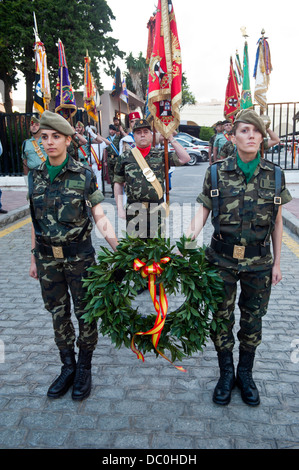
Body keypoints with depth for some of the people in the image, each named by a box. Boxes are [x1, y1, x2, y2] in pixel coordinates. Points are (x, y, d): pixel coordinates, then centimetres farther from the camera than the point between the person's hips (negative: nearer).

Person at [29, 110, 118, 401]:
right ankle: (68, 367, 32)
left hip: (79, 256, -3)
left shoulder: (84, 175, -7)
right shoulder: (35, 176, 3)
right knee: (58, 313, 14)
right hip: (47, 258, 4)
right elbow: (36, 221, 9)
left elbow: (99, 216, -8)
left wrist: (118, 247, -22)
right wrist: (34, 258, 12)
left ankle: (84, 368, 28)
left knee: (85, 312, 8)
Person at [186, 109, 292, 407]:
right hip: (222, 260, -1)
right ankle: (226, 373, 34)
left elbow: (277, 222, 4)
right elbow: (204, 210, -4)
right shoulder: (216, 172, -6)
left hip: (258, 263, 1)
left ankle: (245, 374, 38)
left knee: (252, 320, 15)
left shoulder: (274, 175, -1)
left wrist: (277, 262, 6)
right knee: (221, 318, 11)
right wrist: (190, 235, -22)